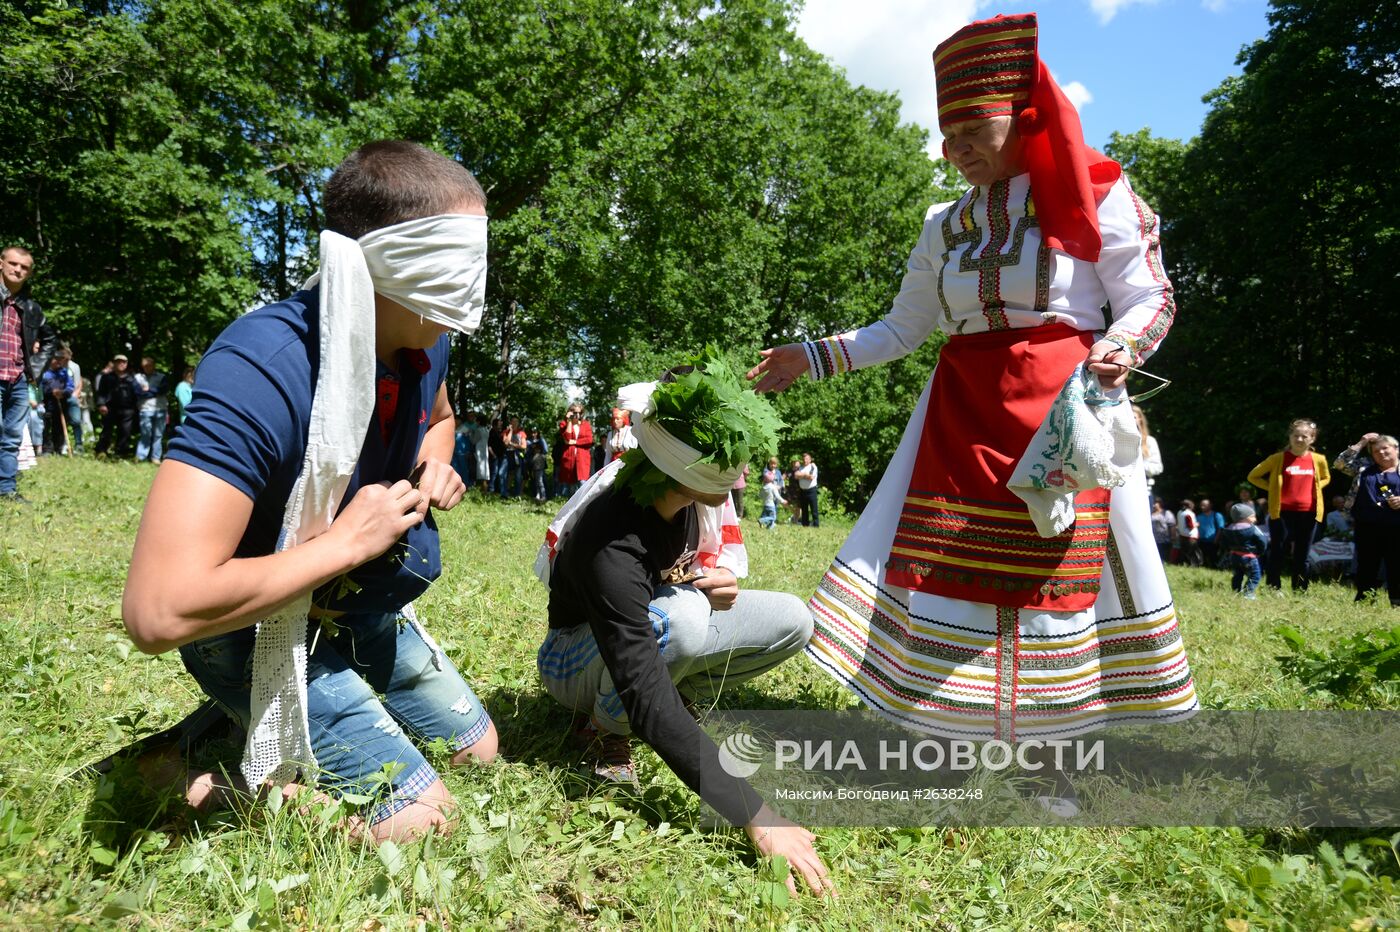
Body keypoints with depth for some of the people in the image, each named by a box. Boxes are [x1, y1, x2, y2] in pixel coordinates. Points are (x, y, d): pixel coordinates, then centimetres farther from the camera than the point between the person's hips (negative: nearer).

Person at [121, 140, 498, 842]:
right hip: (255, 627, -8)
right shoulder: (263, 369, -36)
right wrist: (345, 542, -32)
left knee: (477, 750, 18)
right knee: (418, 818, -13)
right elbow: (160, 611, -43)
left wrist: (435, 469, -6)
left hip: (361, 610, 8)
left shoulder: (424, 343, -10)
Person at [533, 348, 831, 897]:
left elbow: (727, 540, 6)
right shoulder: (610, 543, -40)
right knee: (679, 616, -39)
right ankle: (606, 728, -10)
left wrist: (723, 571, -21)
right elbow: (647, 700, -45)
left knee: (792, 621, -10)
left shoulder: (698, 491, -19)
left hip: (651, 632, 6)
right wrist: (755, 817, -47)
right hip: (584, 658, -6)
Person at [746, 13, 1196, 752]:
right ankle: (947, 736, 12)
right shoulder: (945, 227, 13)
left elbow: (1151, 299, 2)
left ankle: (1056, 752, 13)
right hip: (961, 414, 4)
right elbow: (901, 329, 17)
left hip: (1064, 409, -3)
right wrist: (815, 357, 9)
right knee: (945, 561, -1)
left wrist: (1120, 347, -19)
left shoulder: (1097, 197, 2)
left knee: (1061, 564, -2)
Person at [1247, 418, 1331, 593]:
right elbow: (1253, 476, 6)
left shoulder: (1319, 459, 5)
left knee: (1302, 556, 9)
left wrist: (1314, 489, 6)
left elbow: (1326, 478, 25)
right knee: (1278, 552, -1)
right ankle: (1273, 590, 5)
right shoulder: (1278, 458, -3)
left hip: (1308, 513, 3)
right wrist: (1273, 488, -3)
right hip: (1282, 512, -3)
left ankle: (1300, 591, 16)